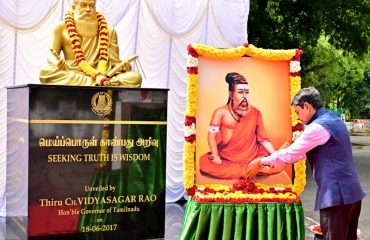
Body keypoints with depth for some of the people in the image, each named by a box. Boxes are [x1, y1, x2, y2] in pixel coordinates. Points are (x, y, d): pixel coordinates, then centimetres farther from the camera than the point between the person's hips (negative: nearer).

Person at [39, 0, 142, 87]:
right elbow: (51, 54, 4)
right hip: (71, 76, 0)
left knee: (135, 77, -23)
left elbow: (114, 60, 10)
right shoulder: (62, 28, 10)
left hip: (104, 77, 0)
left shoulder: (108, 31, 13)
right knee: (45, 71, -31)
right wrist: (56, 62, -21)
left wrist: (121, 65, -15)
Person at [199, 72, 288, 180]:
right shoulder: (221, 112, -6)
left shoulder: (255, 113, -1)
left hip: (252, 158, 0)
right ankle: (252, 170, -22)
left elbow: (263, 138, 2)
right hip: (227, 158, 0)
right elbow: (212, 136, -12)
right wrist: (216, 157, -23)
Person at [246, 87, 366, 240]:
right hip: (351, 192, 9)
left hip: (336, 195, -9)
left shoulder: (318, 127, -15)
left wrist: (261, 162, 1)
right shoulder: (334, 121, 16)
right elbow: (303, 152, 22)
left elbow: (290, 154, -12)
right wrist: (270, 161, 20)